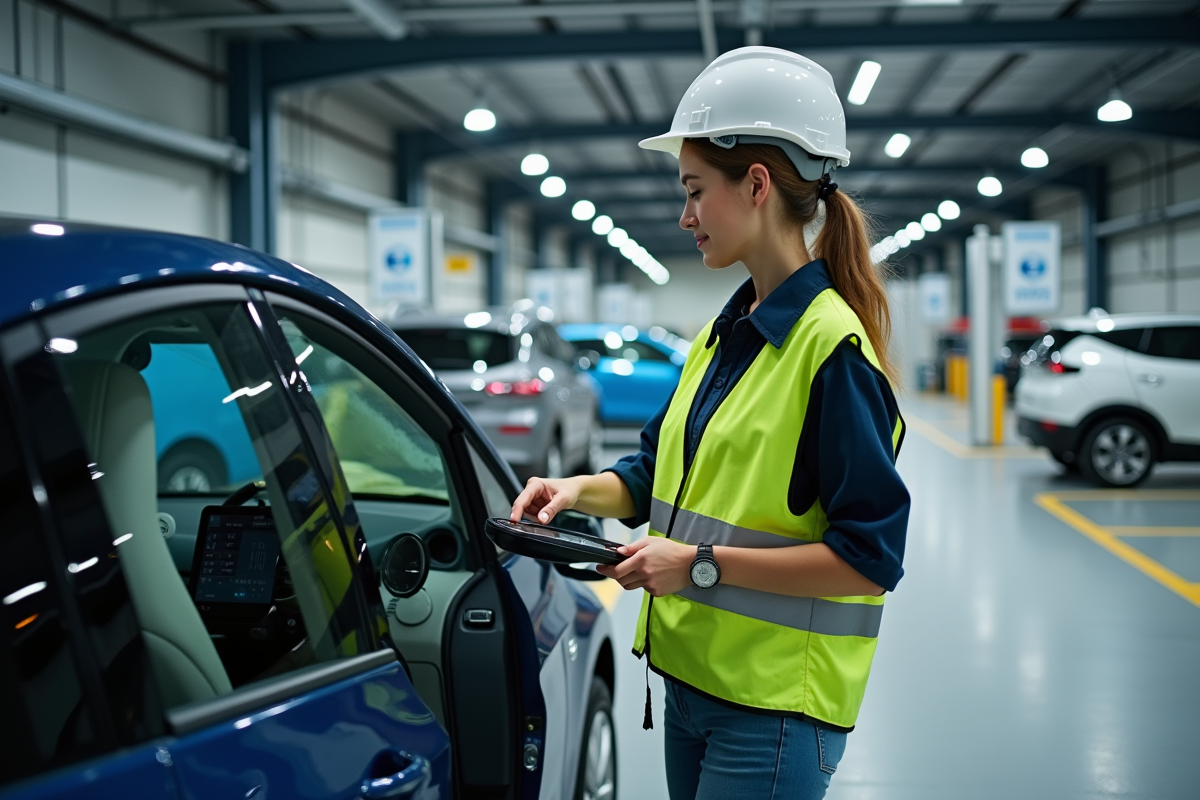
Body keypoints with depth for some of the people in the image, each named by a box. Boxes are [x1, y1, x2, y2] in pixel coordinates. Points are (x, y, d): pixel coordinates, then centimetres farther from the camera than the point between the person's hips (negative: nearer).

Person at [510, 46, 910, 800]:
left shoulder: (832, 347, -18)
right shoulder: (722, 336, 10)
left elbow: (870, 556, -20)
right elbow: (659, 469, 20)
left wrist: (704, 563, -20)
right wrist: (582, 490, 0)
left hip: (776, 705, -8)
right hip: (694, 678, 8)